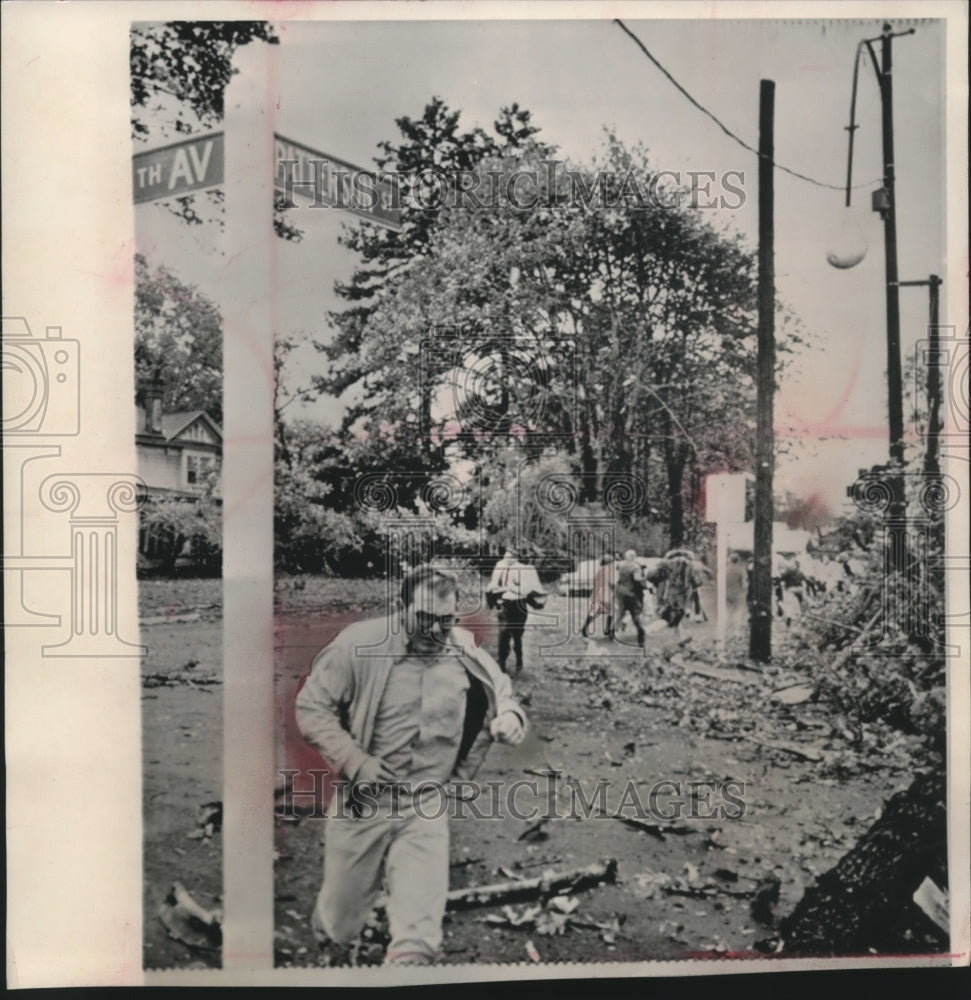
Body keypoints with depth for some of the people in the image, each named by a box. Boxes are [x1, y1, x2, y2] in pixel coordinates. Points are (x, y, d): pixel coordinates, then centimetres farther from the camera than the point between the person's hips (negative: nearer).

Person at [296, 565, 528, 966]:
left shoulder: (467, 655, -4)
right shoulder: (360, 644, -14)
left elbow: (502, 696, 12)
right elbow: (310, 707, -9)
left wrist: (511, 716, -13)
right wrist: (355, 762, -19)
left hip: (426, 807, 1)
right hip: (362, 803, -1)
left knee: (419, 936, -12)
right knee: (340, 927, 19)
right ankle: (328, 926, 52)